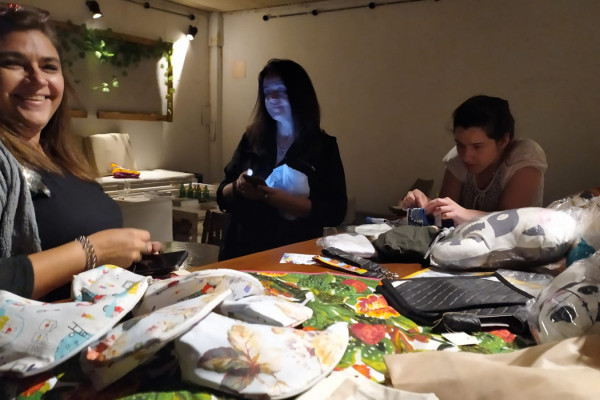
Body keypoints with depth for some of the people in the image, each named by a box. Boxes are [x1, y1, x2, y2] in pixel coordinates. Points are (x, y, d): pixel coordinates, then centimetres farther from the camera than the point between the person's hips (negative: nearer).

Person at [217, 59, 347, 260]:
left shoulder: (324, 146, 0)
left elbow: (335, 212, -5)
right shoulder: (251, 138, 7)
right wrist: (238, 188, -10)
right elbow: (222, 197, 11)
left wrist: (284, 200, -16)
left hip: (295, 256, -3)